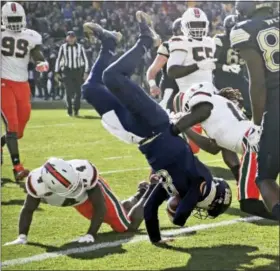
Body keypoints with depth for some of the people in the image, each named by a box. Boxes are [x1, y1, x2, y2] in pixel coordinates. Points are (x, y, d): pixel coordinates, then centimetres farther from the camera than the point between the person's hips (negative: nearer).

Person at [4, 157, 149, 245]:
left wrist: (91, 235, -39)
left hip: (93, 189, -4)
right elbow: (28, 210, -23)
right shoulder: (39, 183, -43)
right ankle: (140, 195, 49)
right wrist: (22, 236, -33)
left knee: (129, 227, 2)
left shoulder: (84, 173, -47)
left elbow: (99, 207, -35)